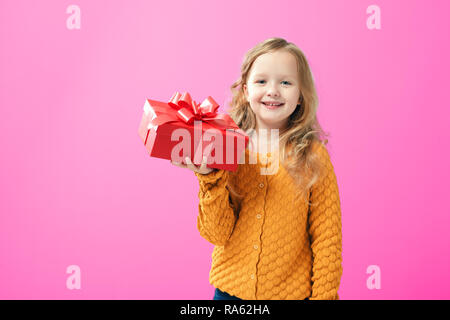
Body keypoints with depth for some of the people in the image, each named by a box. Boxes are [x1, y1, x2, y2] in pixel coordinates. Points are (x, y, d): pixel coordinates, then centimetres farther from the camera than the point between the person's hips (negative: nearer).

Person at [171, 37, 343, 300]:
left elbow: (327, 239, -5)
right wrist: (210, 177, -21)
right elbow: (219, 234, -10)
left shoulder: (313, 157, -9)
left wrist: (323, 295, -7)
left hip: (292, 292, -1)